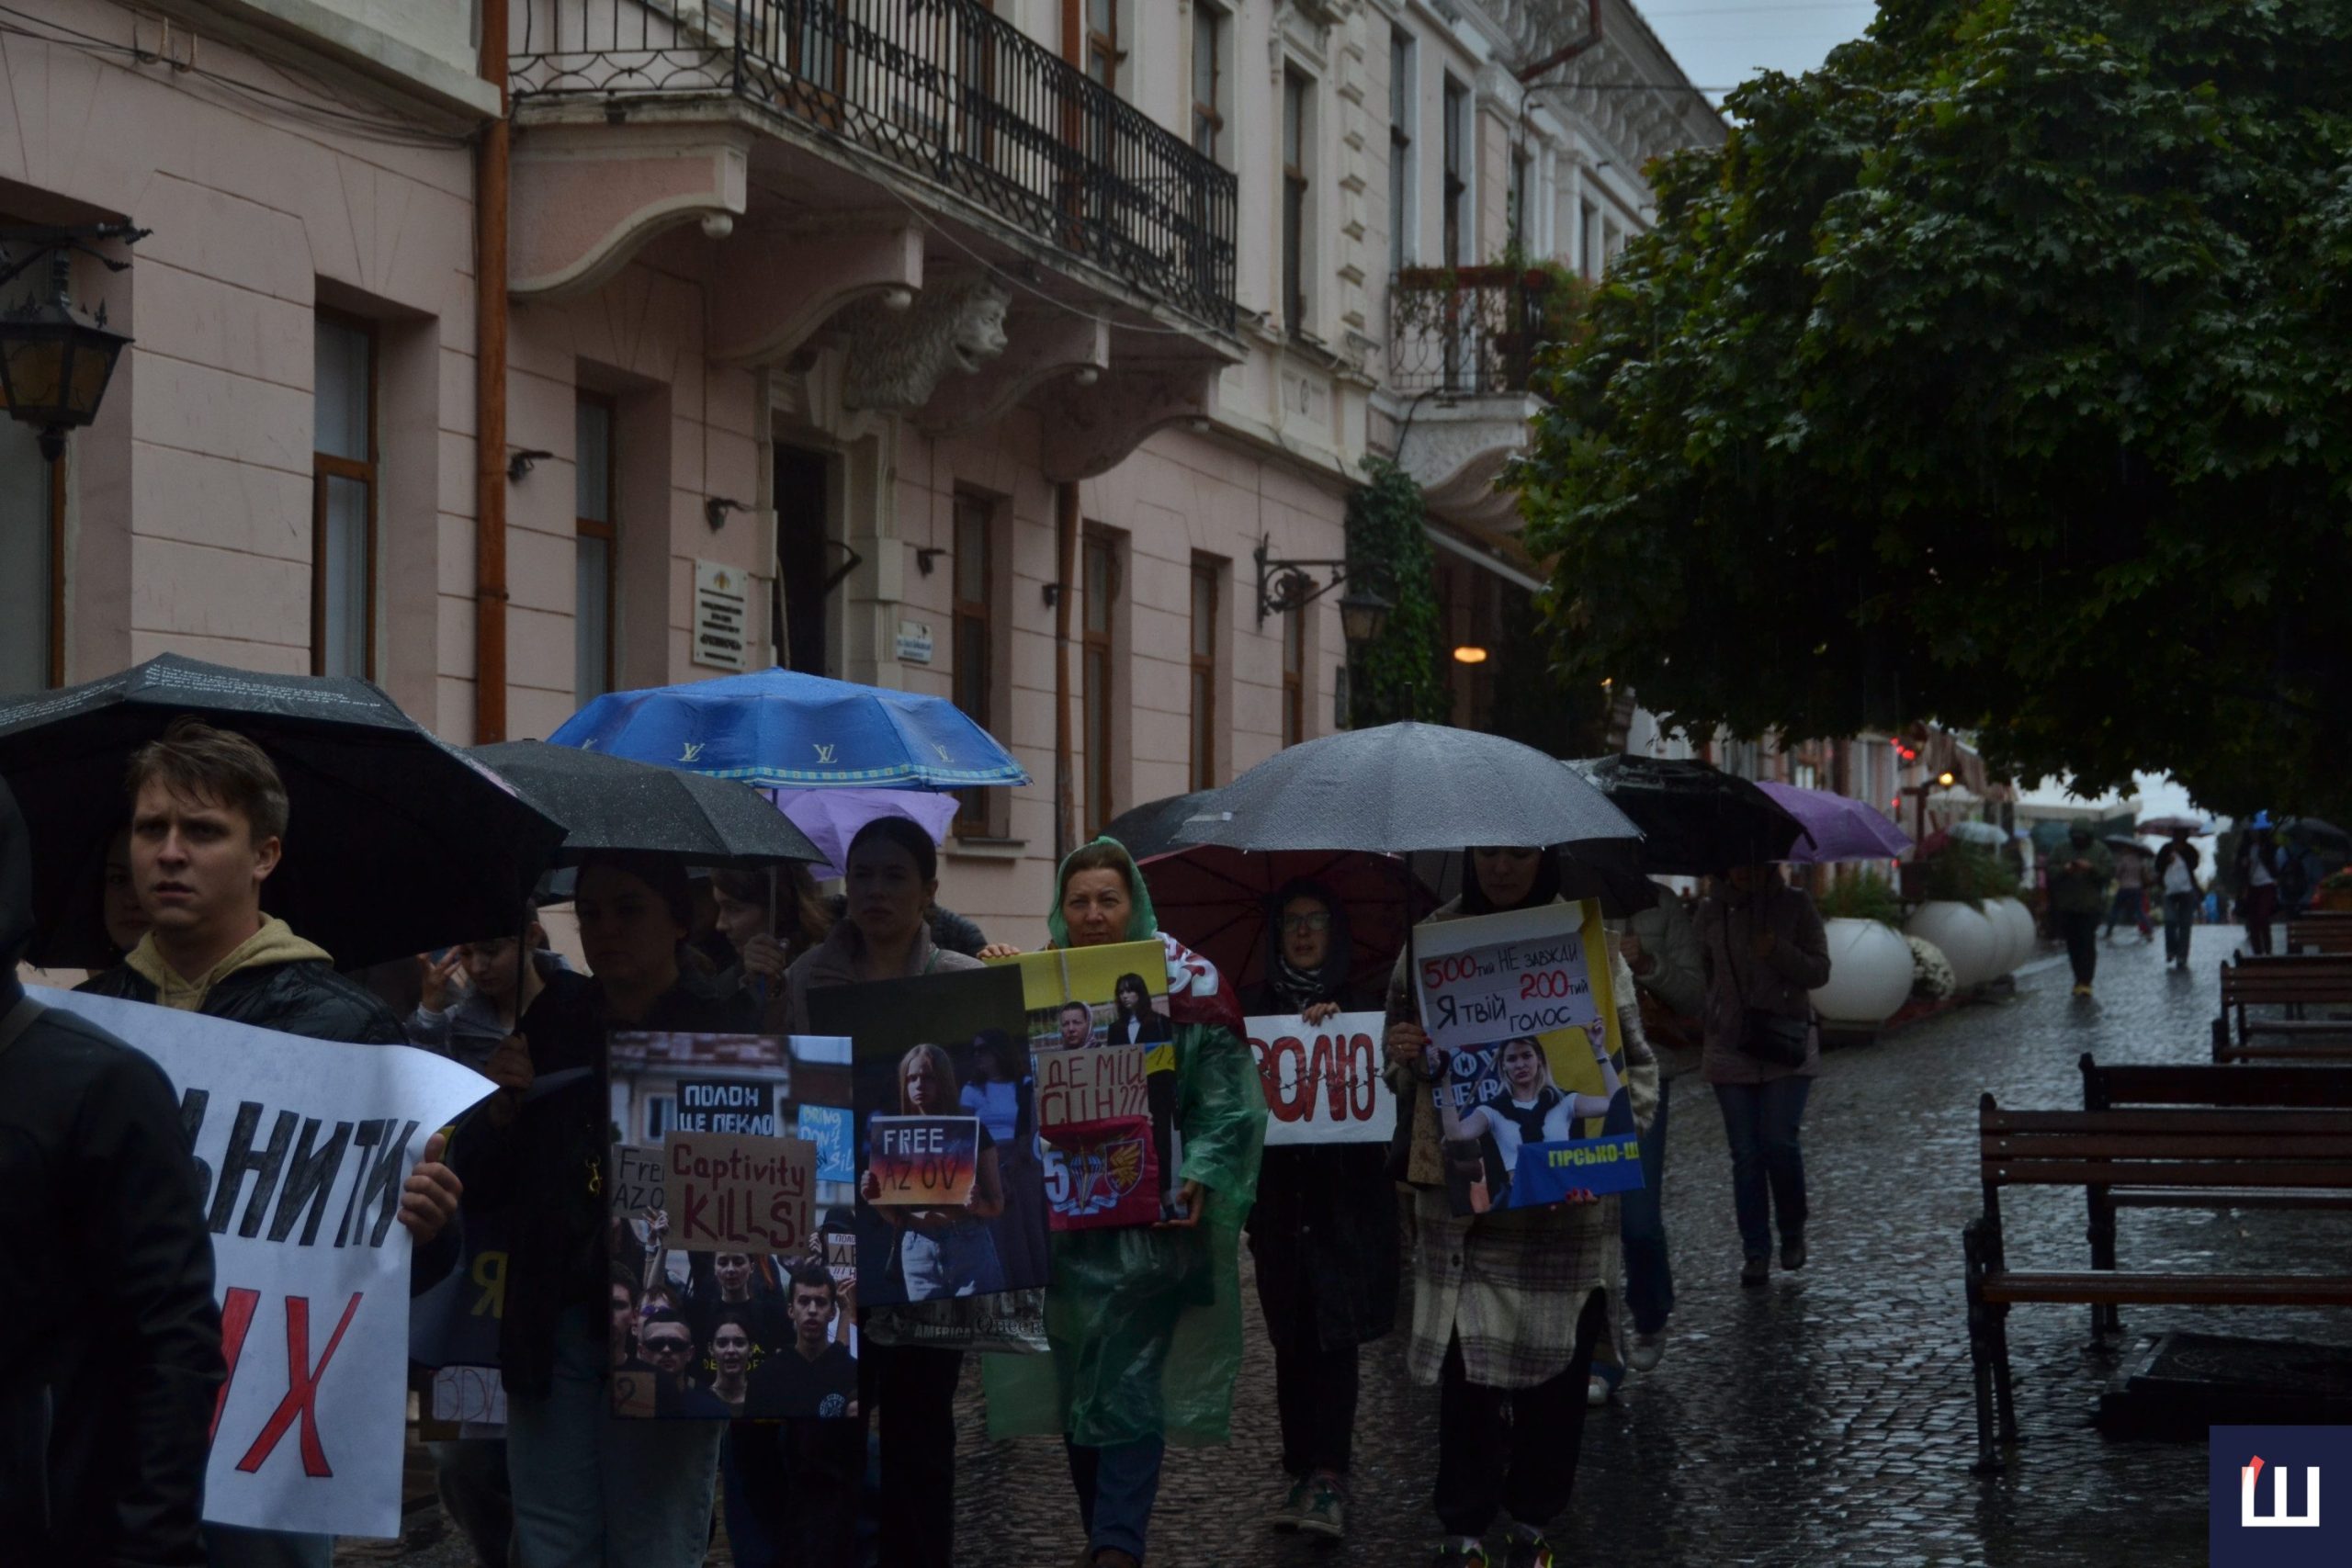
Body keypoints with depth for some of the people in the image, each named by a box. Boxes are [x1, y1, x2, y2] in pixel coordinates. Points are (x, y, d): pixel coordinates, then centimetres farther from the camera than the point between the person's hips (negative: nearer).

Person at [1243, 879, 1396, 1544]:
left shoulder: (1361, 1005, 5)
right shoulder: (1256, 1006, 10)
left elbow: (1384, 1084, -8)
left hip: (1347, 1194, -2)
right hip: (1279, 1190, 2)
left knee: (1335, 1336, -9)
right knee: (1292, 1337, 4)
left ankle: (1328, 1479, -12)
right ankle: (1306, 1473, 10)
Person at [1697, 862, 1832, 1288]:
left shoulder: (1796, 906, 2)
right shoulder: (1711, 912, 7)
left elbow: (1819, 972, -2)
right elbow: (1699, 976, 12)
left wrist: (1779, 951, -19)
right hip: (1731, 1046, 2)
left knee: (1779, 1142, -11)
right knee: (1745, 1152, 0)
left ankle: (1793, 1230, 13)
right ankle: (1755, 1252, 7)